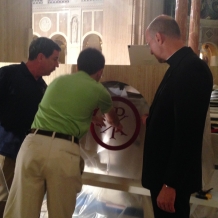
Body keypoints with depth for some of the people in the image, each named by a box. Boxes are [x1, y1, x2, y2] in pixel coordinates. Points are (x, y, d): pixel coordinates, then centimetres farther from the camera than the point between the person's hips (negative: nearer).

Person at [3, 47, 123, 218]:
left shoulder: (58, 81, 22)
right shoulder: (98, 90, 11)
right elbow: (111, 116, 34)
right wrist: (117, 126, 57)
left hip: (33, 143, 4)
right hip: (64, 150, -3)